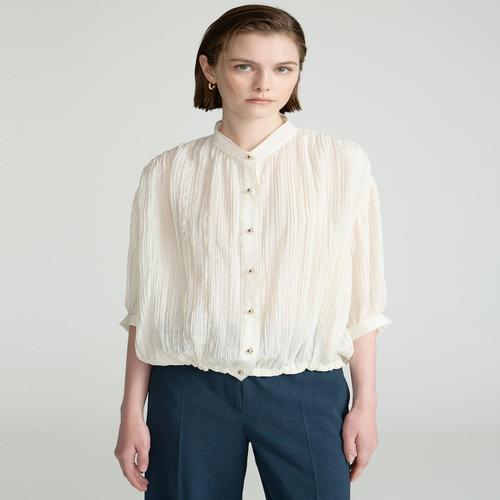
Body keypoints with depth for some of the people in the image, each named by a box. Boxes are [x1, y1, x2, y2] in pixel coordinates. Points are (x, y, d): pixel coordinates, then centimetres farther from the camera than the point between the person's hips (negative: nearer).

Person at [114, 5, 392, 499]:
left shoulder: (341, 161, -1)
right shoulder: (168, 173, 1)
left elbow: (360, 295, 2)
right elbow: (145, 304, 4)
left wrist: (365, 402, 2)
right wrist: (132, 411, 4)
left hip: (307, 391, 0)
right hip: (190, 391, 1)